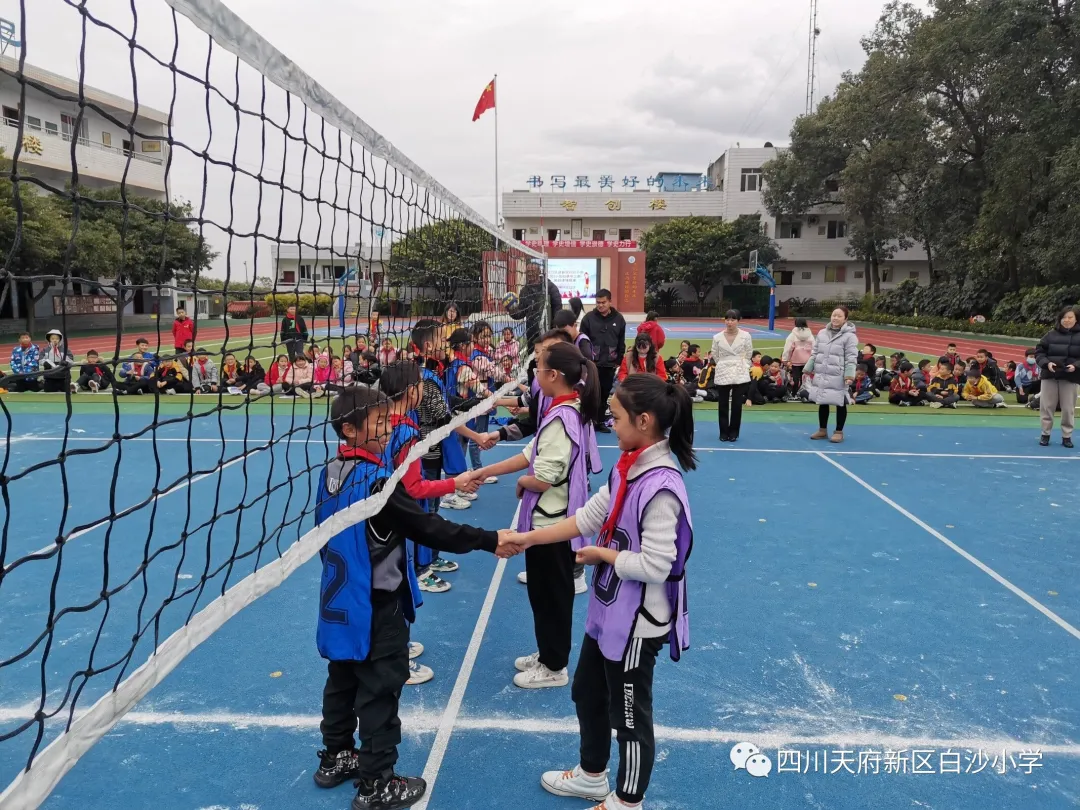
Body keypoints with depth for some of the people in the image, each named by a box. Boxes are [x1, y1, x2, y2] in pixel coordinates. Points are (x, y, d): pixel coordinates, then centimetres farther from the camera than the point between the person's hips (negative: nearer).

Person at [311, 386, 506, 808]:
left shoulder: (331, 473, 1)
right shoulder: (377, 483, -25)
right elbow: (429, 529, -26)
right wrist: (490, 539, -22)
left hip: (341, 601, 9)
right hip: (376, 608, -9)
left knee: (343, 680, 22)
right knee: (380, 691, 4)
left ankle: (335, 758, 39)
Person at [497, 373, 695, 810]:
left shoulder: (661, 487, -29)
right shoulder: (627, 469, -1)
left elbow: (655, 565, -30)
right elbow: (588, 516, 4)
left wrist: (601, 554, -15)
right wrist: (527, 538, 1)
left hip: (636, 622, -9)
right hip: (608, 610, 9)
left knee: (630, 715, 13)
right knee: (587, 694, 27)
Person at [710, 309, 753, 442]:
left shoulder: (745, 336, -4)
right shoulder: (717, 337, -3)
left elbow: (749, 355, 7)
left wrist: (740, 366, 4)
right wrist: (725, 365, 12)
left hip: (740, 374, -1)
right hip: (722, 374, 1)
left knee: (737, 405, 2)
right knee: (723, 405, 5)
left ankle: (734, 432, 15)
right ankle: (724, 432, 17)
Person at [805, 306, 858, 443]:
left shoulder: (849, 336, -7)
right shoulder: (822, 333, 9)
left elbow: (851, 358, -10)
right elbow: (815, 353, 16)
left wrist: (849, 375, -17)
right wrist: (808, 368, 12)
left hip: (838, 377, -5)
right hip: (821, 375, 5)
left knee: (840, 404, 4)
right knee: (822, 402, 13)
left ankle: (839, 432, 16)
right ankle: (822, 429, 26)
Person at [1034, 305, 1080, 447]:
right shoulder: (1051, 334, 3)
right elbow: (1039, 352, 5)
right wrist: (1046, 363, -11)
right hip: (1049, 376, 1)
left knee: (1068, 409, 5)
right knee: (1046, 406, 7)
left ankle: (1067, 436, 17)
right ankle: (1045, 434, 20)